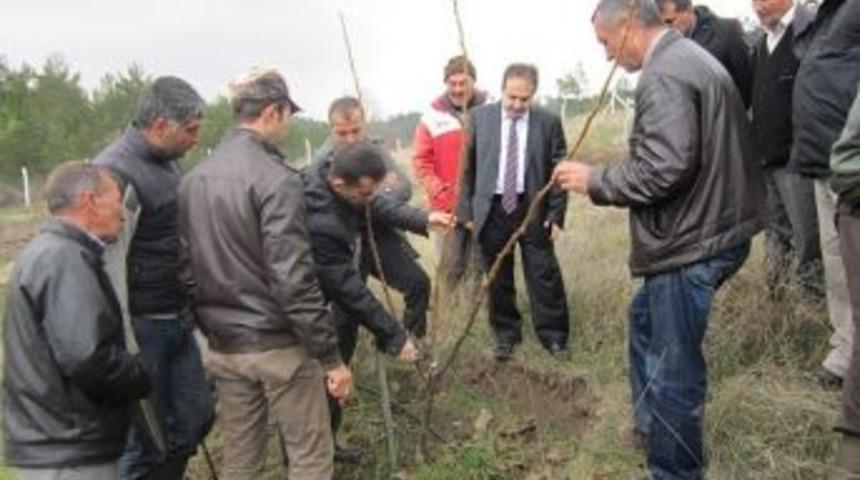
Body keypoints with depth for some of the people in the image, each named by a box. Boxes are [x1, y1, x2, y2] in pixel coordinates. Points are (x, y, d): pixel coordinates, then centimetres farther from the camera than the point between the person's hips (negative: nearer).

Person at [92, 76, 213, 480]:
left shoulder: (168, 162, 10)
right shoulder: (117, 172, -19)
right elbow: (109, 265, -21)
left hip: (178, 321, 9)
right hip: (143, 325, -9)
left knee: (196, 417, 16)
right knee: (148, 440, 4)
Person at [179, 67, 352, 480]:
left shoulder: (194, 179, 7)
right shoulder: (275, 179, -17)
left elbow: (186, 268, 10)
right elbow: (293, 279, -21)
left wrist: (209, 327, 19)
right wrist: (330, 355, -15)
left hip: (223, 347, 7)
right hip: (279, 345, -7)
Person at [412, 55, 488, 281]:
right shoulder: (433, 116, 0)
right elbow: (421, 161, 3)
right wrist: (440, 193, -6)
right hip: (447, 207, 0)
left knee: (480, 267, 7)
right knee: (450, 270, 5)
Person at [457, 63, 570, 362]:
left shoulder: (549, 122, -3)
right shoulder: (479, 118, 1)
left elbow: (558, 171, 0)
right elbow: (467, 167, 4)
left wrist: (556, 215, -5)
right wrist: (467, 210, 2)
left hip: (533, 209, -1)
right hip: (492, 209, 1)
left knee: (544, 276, 5)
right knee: (498, 279, 11)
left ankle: (554, 337, 20)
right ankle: (506, 335, 27)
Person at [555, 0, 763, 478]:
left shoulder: (664, 75, -19)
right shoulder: (689, 58, 14)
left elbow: (662, 169, -26)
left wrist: (594, 180, -12)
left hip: (692, 242, -11)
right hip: (707, 225, 11)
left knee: (672, 369, 0)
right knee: (645, 317, 28)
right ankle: (650, 422, 44)